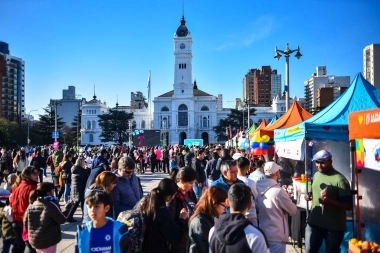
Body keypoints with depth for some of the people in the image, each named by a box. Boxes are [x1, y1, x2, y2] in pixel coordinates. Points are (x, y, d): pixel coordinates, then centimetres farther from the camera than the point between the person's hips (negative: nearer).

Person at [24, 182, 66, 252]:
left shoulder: (31, 205, 0)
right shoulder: (51, 205, -20)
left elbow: (25, 223, 8)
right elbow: (62, 220, -13)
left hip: (34, 240, 7)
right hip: (48, 241, -7)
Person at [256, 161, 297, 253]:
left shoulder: (259, 188, -3)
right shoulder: (279, 191, -22)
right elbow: (293, 211, -9)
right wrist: (288, 200, 10)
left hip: (263, 233, 7)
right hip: (276, 236, -7)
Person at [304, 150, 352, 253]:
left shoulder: (340, 180, -16)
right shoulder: (316, 175, 6)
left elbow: (349, 205, -17)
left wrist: (330, 201, -32)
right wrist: (309, 196, 0)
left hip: (334, 226, -5)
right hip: (314, 222, 6)